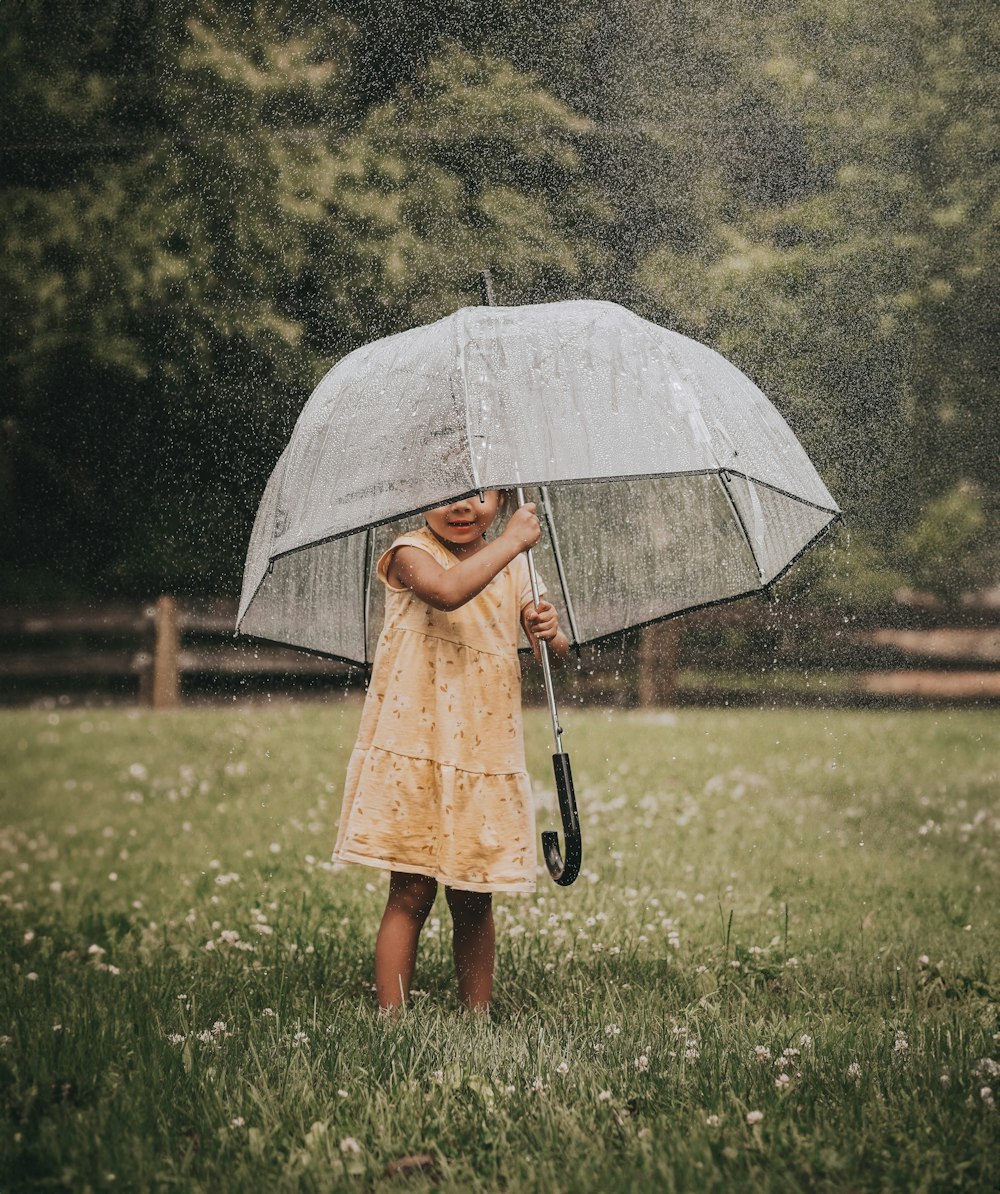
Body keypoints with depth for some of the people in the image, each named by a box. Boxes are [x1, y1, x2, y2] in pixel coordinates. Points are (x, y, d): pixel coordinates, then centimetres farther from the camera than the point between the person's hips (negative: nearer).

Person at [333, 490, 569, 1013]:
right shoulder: (412, 553, -6)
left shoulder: (512, 566, 12)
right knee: (410, 894, -4)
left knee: (473, 902, 9)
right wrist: (512, 540, -22)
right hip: (414, 752, -5)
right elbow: (447, 591, -29)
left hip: (486, 754, 5)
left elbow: (555, 650, 10)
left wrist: (549, 631, -13)